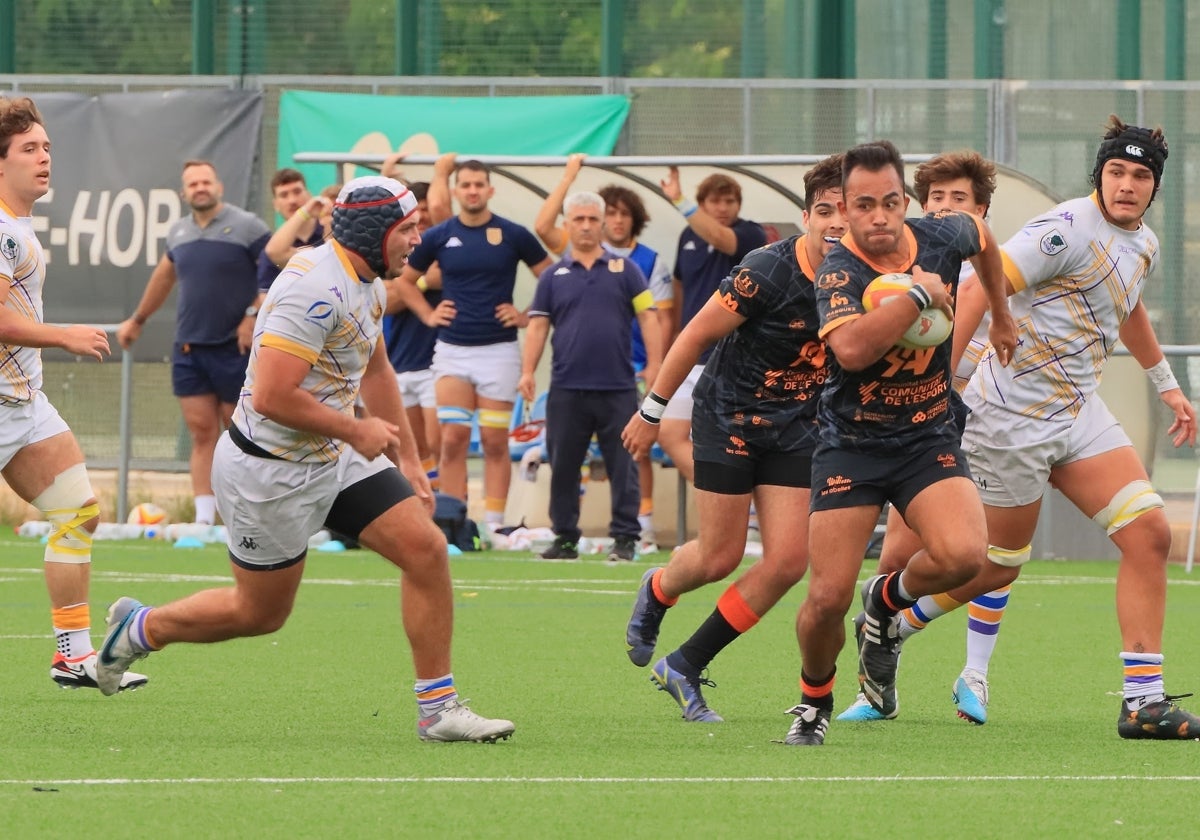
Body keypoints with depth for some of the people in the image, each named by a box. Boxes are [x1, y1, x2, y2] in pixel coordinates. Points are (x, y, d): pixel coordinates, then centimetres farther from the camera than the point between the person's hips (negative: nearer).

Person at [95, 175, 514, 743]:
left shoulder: (367, 283, 6)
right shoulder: (314, 288, -27)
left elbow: (375, 370, 24)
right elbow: (271, 396, -32)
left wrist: (408, 461, 23)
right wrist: (357, 431, -19)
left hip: (336, 460, 9)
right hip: (270, 472, -9)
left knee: (426, 548, -5)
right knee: (260, 613, 7)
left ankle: (438, 709, 1)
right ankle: (140, 628, 33)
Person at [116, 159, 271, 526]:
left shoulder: (247, 227, -7)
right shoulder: (179, 232, 11)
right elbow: (164, 275, 26)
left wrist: (254, 314, -15)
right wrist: (138, 319, 33)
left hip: (235, 346, -5)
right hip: (188, 346, 5)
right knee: (202, 432, 0)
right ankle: (204, 518, -2)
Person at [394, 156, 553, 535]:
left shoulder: (513, 235, 0)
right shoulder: (439, 236, 5)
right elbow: (404, 280, 18)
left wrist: (526, 316, -1)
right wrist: (427, 314, 6)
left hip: (499, 349, -1)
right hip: (452, 348, 1)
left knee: (495, 442, -1)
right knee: (453, 439, -4)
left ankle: (494, 523, 1)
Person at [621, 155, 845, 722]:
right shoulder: (770, 272, -23)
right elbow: (695, 336, -13)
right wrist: (651, 413, -6)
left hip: (795, 427, 5)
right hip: (728, 417, -5)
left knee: (788, 560, -6)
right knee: (721, 557, 1)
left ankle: (684, 668, 9)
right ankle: (657, 591, 39)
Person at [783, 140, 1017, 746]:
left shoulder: (941, 237, -5)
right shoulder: (839, 271, -19)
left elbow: (983, 240, 23)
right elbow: (852, 349, -39)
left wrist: (1001, 317, 34)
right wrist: (919, 294, -31)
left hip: (928, 438, 3)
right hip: (850, 442, -3)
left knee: (963, 554, -25)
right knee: (827, 598, -10)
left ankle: (887, 602, 9)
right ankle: (813, 701, 22)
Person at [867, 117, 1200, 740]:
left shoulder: (1144, 245, 10)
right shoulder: (1067, 230, -18)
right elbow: (979, 290, -22)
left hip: (1078, 410, 8)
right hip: (1013, 413, -8)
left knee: (1149, 534, -7)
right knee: (999, 564, 2)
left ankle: (1143, 700, -6)